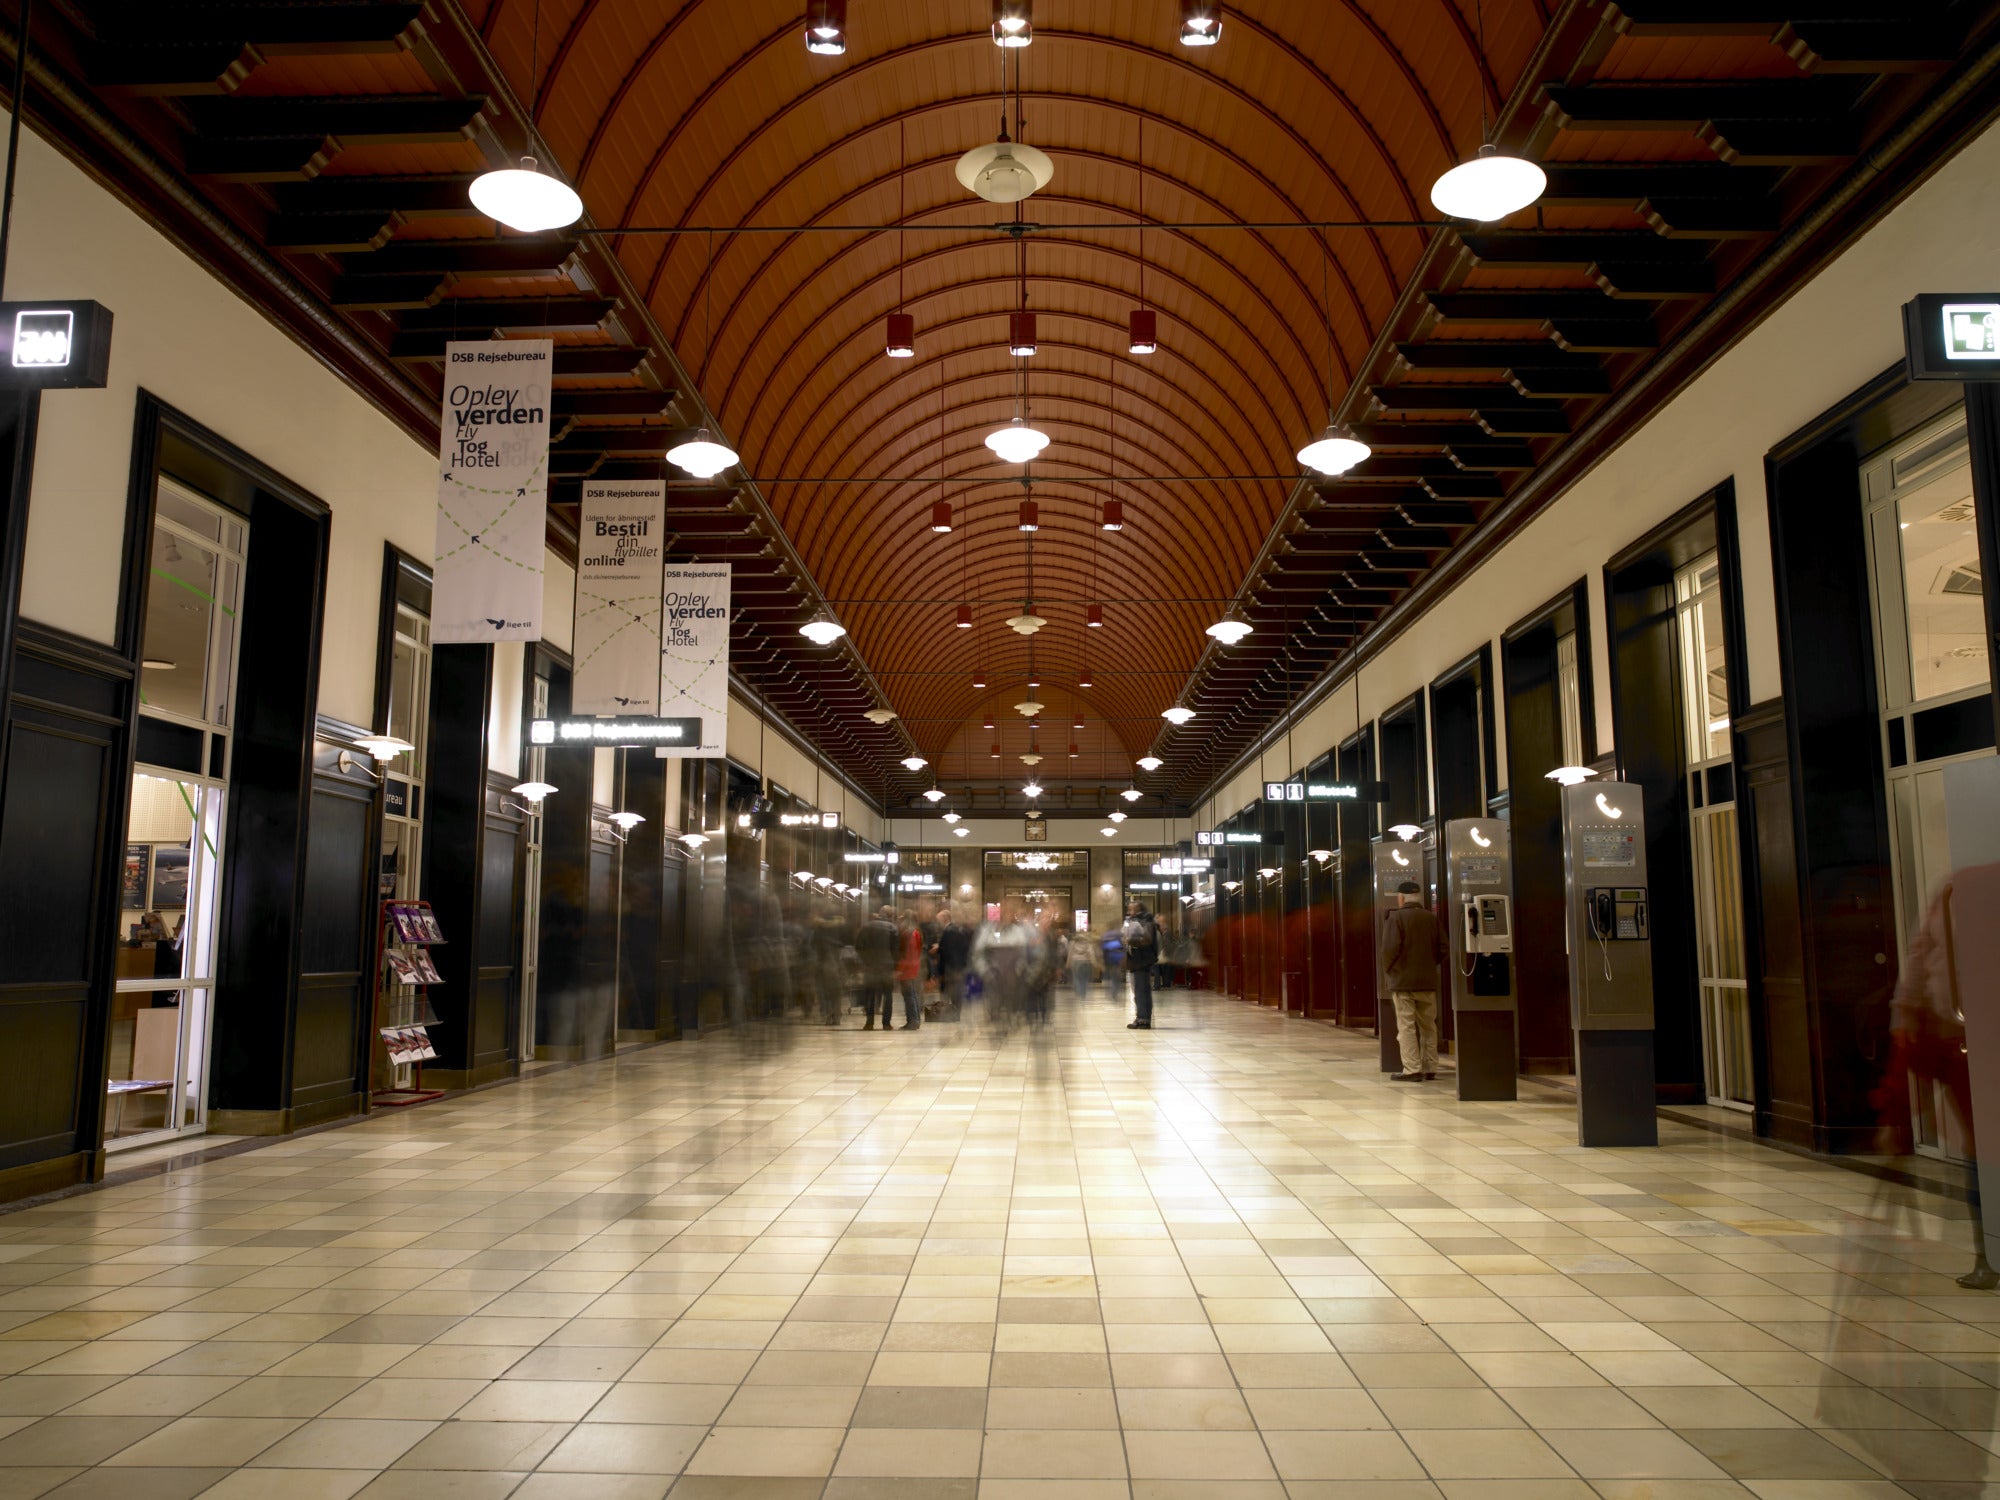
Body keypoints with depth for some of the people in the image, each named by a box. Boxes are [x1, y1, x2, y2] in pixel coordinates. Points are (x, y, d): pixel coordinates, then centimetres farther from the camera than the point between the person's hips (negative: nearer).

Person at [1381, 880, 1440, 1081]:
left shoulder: (1395, 917, -10)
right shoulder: (1431, 918, 5)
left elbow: (1390, 948, -17)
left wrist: (1388, 969, -1)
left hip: (1403, 981, -5)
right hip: (1428, 981, 5)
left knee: (1406, 1026, -2)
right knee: (1428, 1026, 12)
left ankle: (1412, 1070, -5)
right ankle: (1430, 1069, 16)